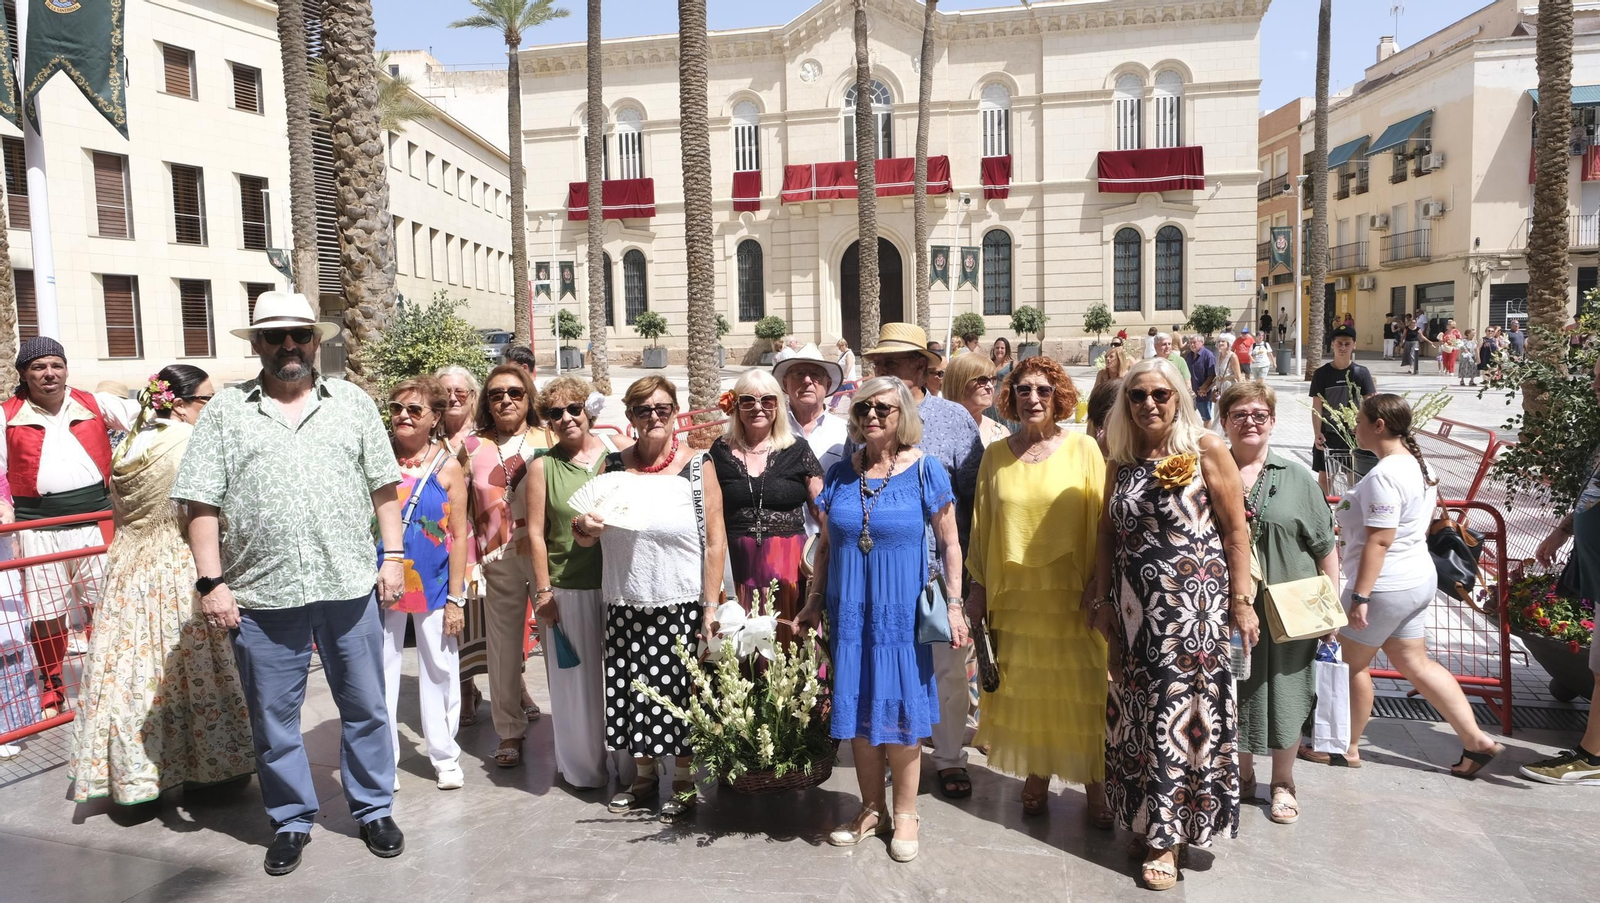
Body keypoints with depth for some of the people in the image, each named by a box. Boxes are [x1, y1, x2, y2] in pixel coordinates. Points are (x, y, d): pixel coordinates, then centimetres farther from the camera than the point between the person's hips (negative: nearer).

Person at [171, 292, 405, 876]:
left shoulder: (353, 403, 7)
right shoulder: (225, 412, 4)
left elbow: (383, 486, 8)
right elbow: (202, 504, 0)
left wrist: (394, 555, 2)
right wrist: (211, 582, -6)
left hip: (349, 586, 1)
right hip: (260, 593, 0)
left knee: (364, 706, 10)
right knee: (274, 717, 11)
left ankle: (373, 810, 27)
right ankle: (292, 821, 29)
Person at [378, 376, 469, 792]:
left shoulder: (448, 467, -1)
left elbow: (459, 535, 0)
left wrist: (456, 598, -3)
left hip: (433, 585, -1)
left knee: (438, 668, 8)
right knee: (381, 670, 7)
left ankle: (445, 756, 22)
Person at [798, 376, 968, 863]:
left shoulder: (924, 470, -5)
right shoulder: (840, 473, 4)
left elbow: (949, 544, -3)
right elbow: (825, 543, 11)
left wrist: (954, 604, -8)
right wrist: (814, 599, 9)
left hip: (901, 611, -3)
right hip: (849, 609, 4)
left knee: (898, 711, 4)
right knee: (857, 710, 10)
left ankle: (905, 813, 21)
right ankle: (871, 808, 26)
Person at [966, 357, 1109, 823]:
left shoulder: (1083, 448, -3)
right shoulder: (996, 455, 4)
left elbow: (1099, 522, -3)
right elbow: (982, 524, 8)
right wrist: (978, 585, 7)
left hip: (1070, 596, -2)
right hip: (1014, 596, 2)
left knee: (1082, 694, 4)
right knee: (1026, 691, 10)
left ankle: (1095, 785, 19)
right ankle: (1036, 774, 27)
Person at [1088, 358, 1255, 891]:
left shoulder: (1206, 449, -6)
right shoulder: (1121, 459, 7)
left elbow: (1236, 531, -6)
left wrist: (1240, 601, -8)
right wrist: (1102, 598, 9)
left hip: (1192, 604, -4)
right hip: (1134, 608, 4)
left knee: (1181, 709, 1)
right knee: (1136, 711, 10)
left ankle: (1168, 837, 13)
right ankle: (1144, 819, 26)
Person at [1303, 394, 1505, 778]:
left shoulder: (1384, 475, -23)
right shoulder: (1419, 466, 10)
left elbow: (1379, 540, -25)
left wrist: (1360, 595, -22)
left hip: (1386, 587, -10)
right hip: (1419, 579, 10)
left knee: (1351, 663, 5)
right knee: (1415, 663, 16)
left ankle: (1347, 748, 18)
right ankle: (1476, 740, 17)